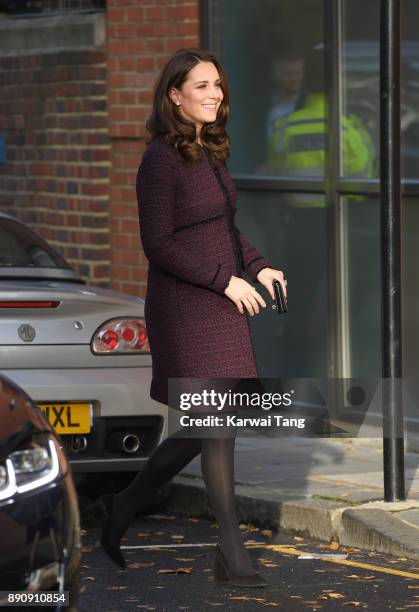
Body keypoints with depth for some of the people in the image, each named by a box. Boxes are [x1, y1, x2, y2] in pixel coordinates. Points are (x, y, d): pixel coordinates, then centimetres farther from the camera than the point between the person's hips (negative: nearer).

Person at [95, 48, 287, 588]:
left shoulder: (211, 153, 11)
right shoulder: (161, 159, -14)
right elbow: (158, 244, -17)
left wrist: (258, 266, 5)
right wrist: (225, 279, -18)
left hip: (221, 304, 9)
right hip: (184, 306, -9)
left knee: (204, 429, 11)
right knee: (219, 425, -8)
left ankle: (126, 506, 27)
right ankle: (232, 556, -3)